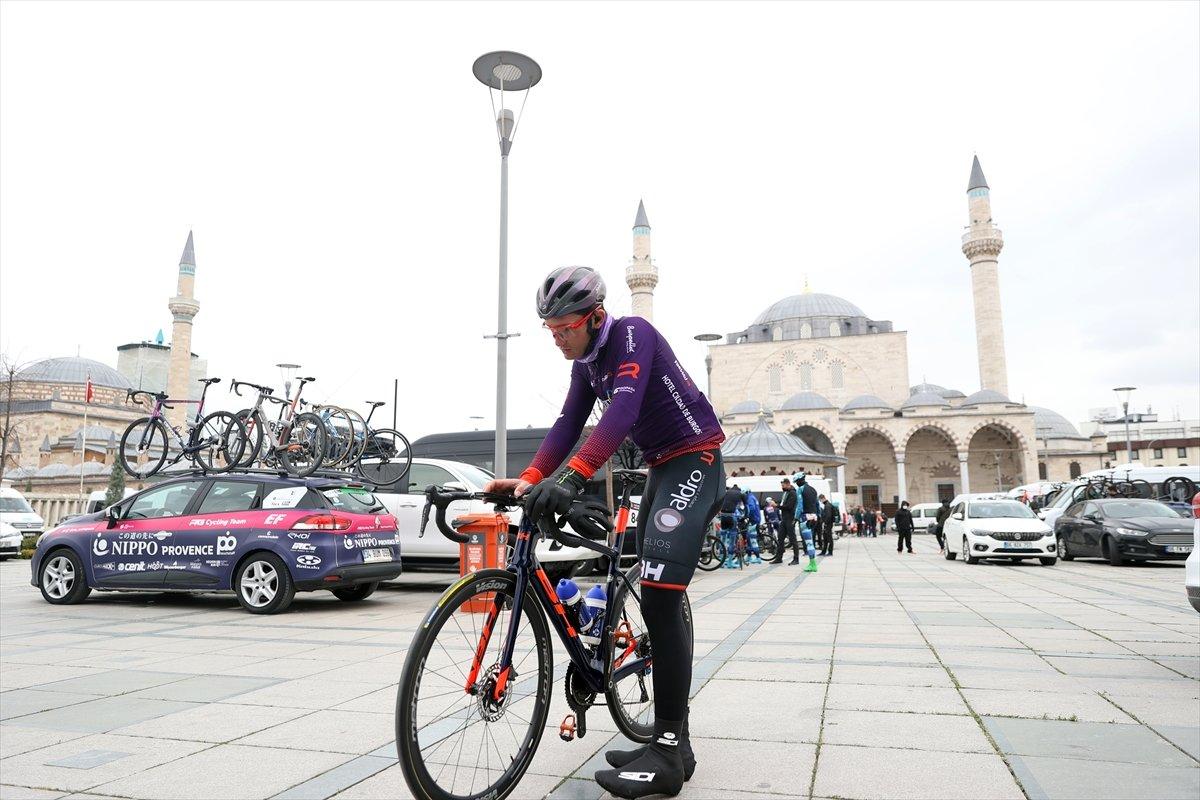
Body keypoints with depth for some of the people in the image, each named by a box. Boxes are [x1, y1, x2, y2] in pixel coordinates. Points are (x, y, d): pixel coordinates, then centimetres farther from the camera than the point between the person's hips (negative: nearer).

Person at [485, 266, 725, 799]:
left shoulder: (632, 334, -17)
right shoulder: (586, 363, 9)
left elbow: (623, 411, -33)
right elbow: (568, 425, 2)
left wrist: (572, 478, -44)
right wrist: (527, 480, -13)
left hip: (694, 462, -9)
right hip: (661, 469, 10)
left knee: (659, 598, -18)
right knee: (657, 600, 9)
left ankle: (668, 756, -11)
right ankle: (672, 740, 18)